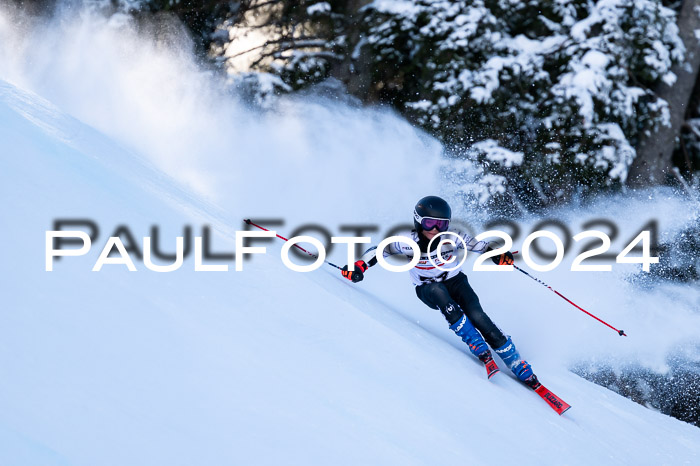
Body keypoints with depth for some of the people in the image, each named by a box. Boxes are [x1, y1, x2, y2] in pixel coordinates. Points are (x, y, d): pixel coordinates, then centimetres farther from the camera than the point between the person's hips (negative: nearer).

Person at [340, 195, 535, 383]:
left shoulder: (452, 239, -21)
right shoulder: (409, 243, -22)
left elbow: (479, 245, -13)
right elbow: (379, 250, -12)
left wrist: (498, 255, -31)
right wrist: (359, 266, -27)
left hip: (454, 281, 0)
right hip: (427, 290, 0)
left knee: (477, 316, -24)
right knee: (439, 291, -36)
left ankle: (521, 369, -16)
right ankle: (480, 350, -34)